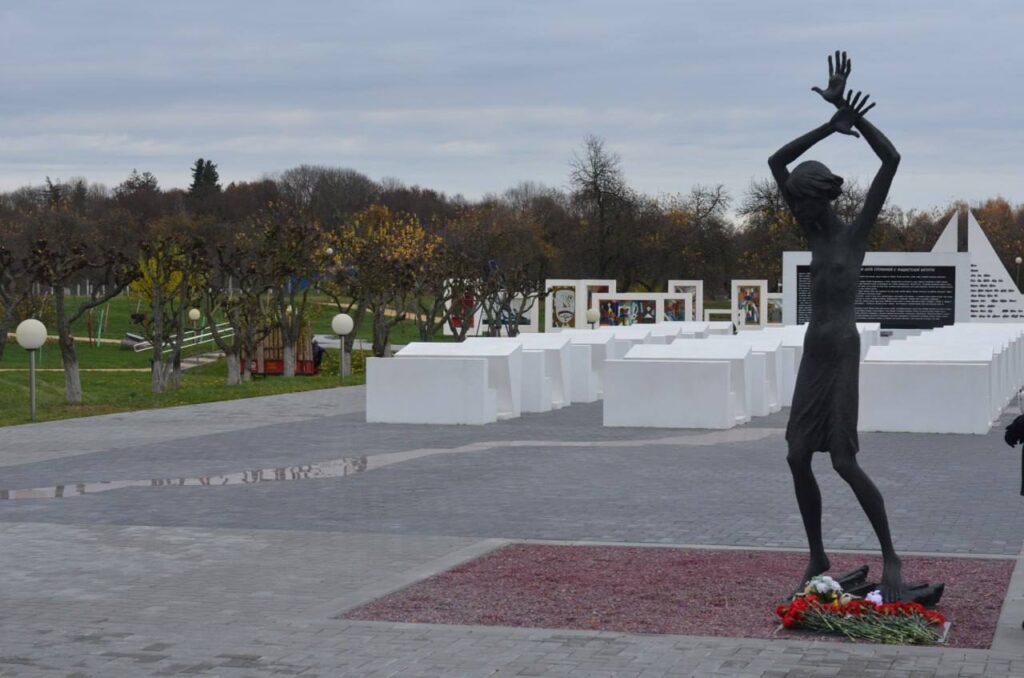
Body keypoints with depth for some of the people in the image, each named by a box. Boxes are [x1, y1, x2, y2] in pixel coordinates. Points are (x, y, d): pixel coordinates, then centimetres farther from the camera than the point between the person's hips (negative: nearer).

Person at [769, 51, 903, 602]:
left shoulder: (857, 231, -2)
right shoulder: (815, 234, 12)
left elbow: (892, 161, -12)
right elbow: (777, 163, 9)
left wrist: (850, 117, -17)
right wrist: (832, 124, 0)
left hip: (843, 354, -6)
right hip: (813, 354, 6)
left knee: (844, 461, -12)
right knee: (798, 457, 0)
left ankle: (891, 556, -1)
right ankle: (817, 557, 11)